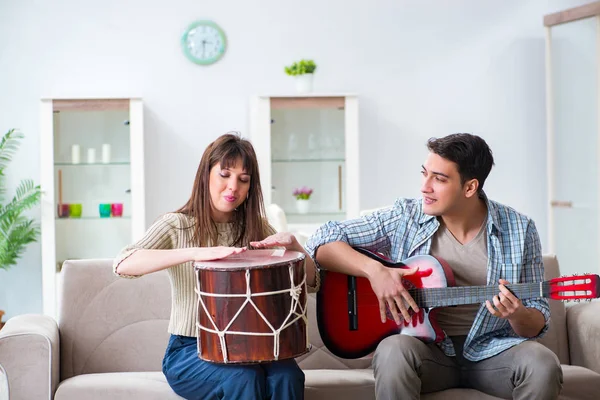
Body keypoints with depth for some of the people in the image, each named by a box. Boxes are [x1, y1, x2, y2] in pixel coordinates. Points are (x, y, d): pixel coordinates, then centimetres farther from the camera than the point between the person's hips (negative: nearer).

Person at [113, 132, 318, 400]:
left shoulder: (256, 227, 8)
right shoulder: (177, 226, -4)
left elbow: (310, 282, 6)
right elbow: (123, 265, -23)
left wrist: (292, 244, -15)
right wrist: (194, 253, -35)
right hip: (189, 351, -3)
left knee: (287, 375, -28)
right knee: (243, 378, -33)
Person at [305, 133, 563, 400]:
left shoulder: (519, 230, -2)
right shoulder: (404, 218, -2)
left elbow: (537, 325, 2)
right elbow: (322, 242, -4)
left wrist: (517, 316, -22)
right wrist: (374, 270, -20)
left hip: (492, 349, 1)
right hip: (426, 345, -1)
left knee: (543, 365, -30)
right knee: (393, 351, -35)